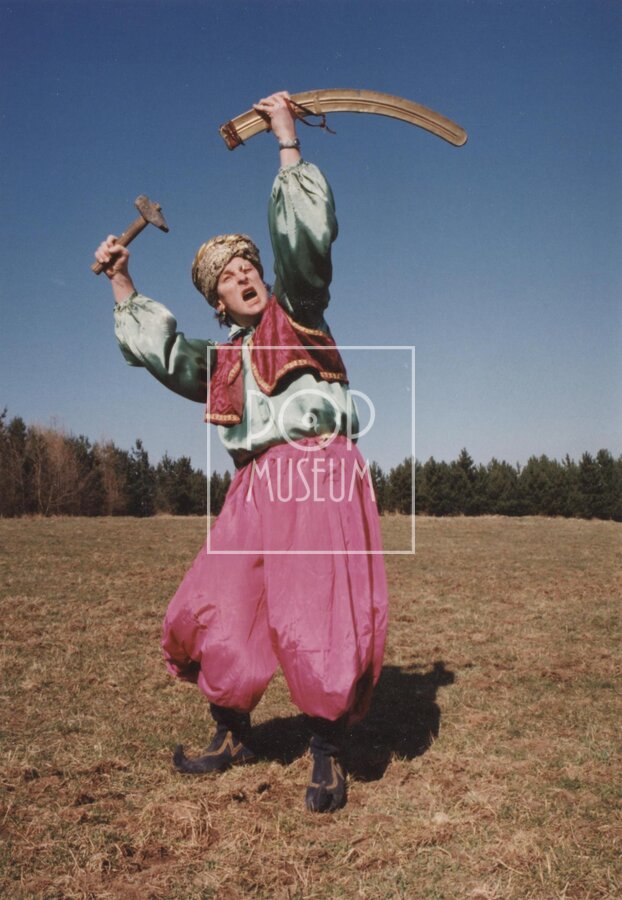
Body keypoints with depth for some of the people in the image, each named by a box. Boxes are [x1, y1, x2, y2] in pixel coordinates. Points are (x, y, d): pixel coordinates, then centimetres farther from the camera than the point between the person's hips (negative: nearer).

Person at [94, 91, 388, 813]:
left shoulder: (298, 311, 13)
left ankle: (327, 757, 6)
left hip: (319, 473, -5)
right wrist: (122, 283, 27)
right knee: (215, 613, 4)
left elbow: (307, 239, 1)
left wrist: (288, 145, 1)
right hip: (255, 489, 6)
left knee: (320, 617, -11)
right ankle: (233, 737, 25)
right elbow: (156, 348, 27)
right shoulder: (219, 361, 24)